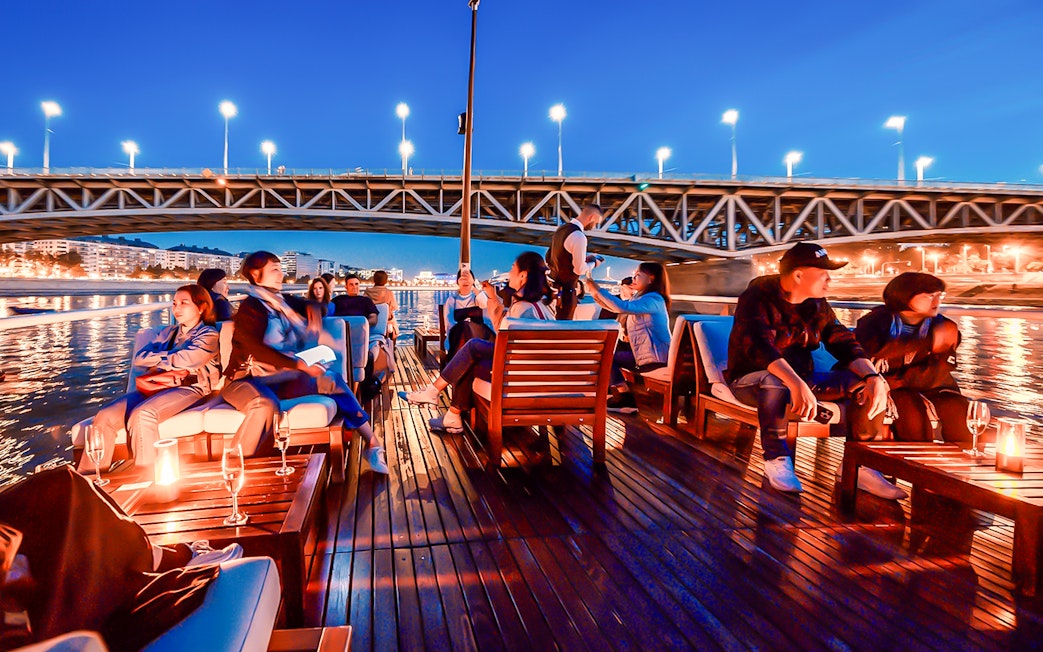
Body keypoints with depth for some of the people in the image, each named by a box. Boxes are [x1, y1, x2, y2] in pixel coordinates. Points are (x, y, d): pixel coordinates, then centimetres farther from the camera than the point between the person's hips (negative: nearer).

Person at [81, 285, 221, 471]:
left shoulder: (208, 335, 7)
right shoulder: (167, 332, 26)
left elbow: (183, 361, -10)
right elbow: (139, 359, 15)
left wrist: (155, 359, 6)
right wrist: (169, 357, -1)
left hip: (189, 388, -6)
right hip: (156, 386, 7)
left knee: (141, 414, -34)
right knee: (105, 416, -17)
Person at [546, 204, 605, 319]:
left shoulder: (561, 228, 8)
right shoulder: (578, 236, -21)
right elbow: (580, 269, -22)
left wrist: (584, 258, 14)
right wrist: (593, 263, -2)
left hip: (554, 285, 9)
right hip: (566, 289, -9)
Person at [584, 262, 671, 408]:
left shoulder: (653, 299, -16)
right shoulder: (641, 297, 17)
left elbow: (622, 307, -31)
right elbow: (615, 307, 14)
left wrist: (598, 291, -25)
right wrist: (596, 293, 1)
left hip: (655, 357, -10)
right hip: (646, 353, 10)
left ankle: (625, 396, -4)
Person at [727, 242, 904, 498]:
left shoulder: (817, 304, 5)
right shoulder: (758, 297, -17)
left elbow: (843, 343, 1)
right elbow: (759, 345, -33)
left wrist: (874, 377, -18)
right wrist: (796, 384, -48)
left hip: (802, 379, 7)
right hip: (751, 380, -6)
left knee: (866, 380, -8)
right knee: (775, 382, -41)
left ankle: (860, 463, -4)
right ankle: (776, 459, -20)